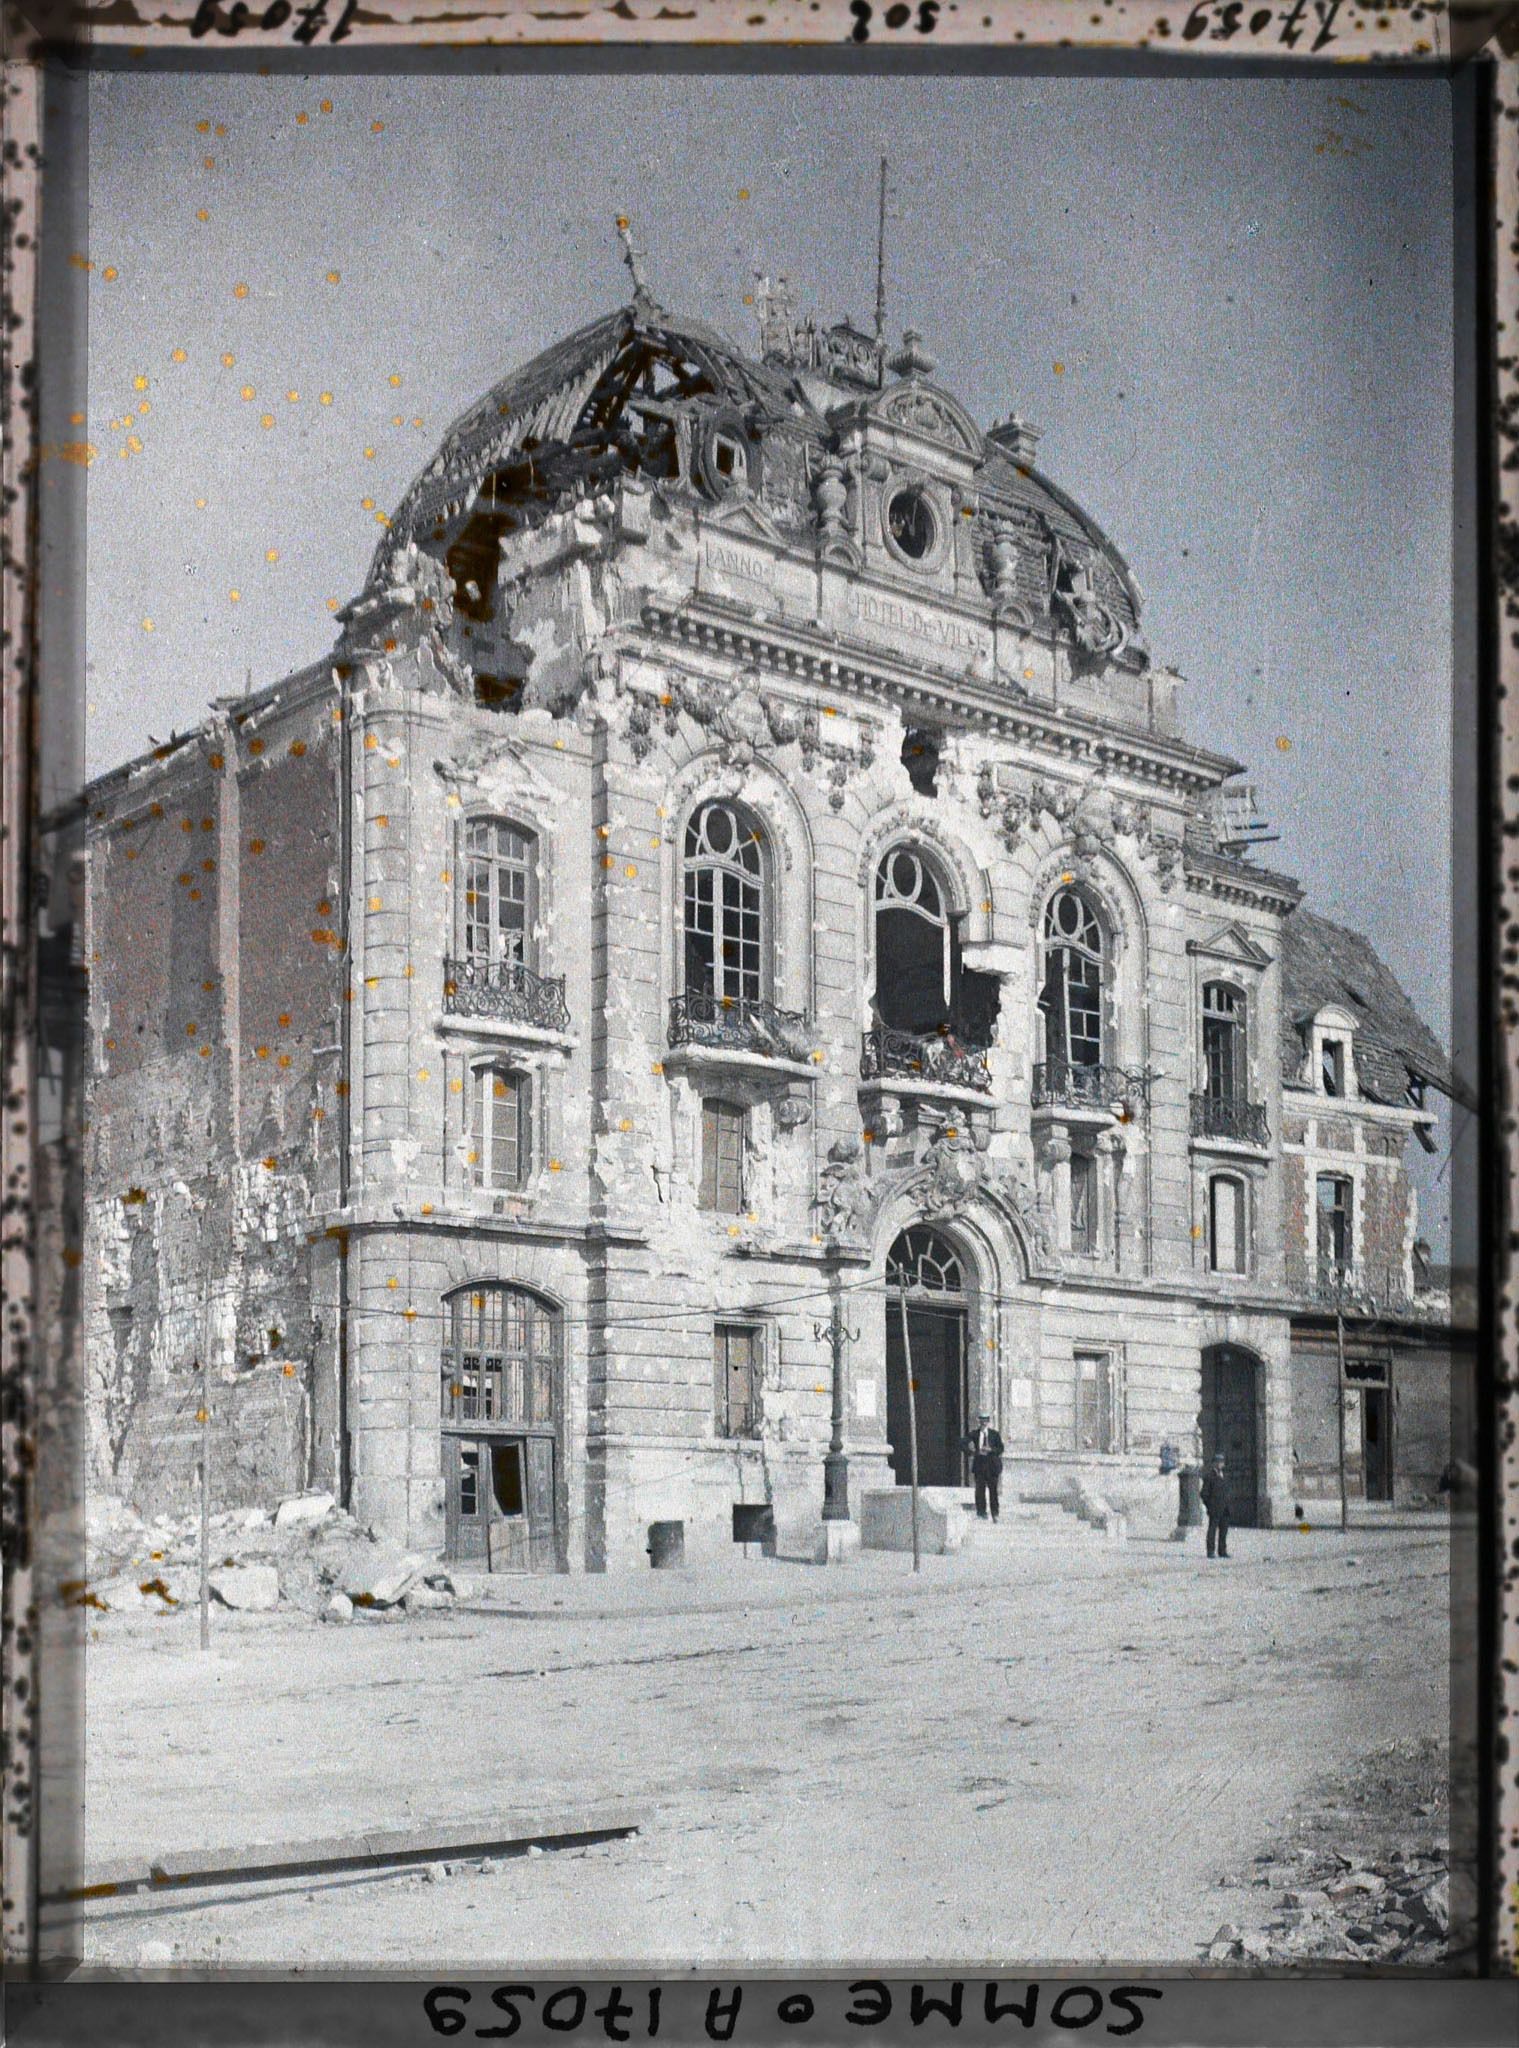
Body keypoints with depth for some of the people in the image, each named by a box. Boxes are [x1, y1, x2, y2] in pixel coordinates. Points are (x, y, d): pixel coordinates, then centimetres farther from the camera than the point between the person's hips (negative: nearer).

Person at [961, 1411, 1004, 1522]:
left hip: (992, 1464, -1)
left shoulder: (994, 1434, 5)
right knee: (979, 1489, -2)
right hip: (979, 1462, 1)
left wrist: (990, 1449, -15)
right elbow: (962, 1443, 3)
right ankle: (981, 1513, 2)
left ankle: (995, 1514, 7)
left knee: (993, 1490, 2)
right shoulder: (974, 1433, 7)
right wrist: (970, 1450, -15)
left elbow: (1001, 1449, 1)